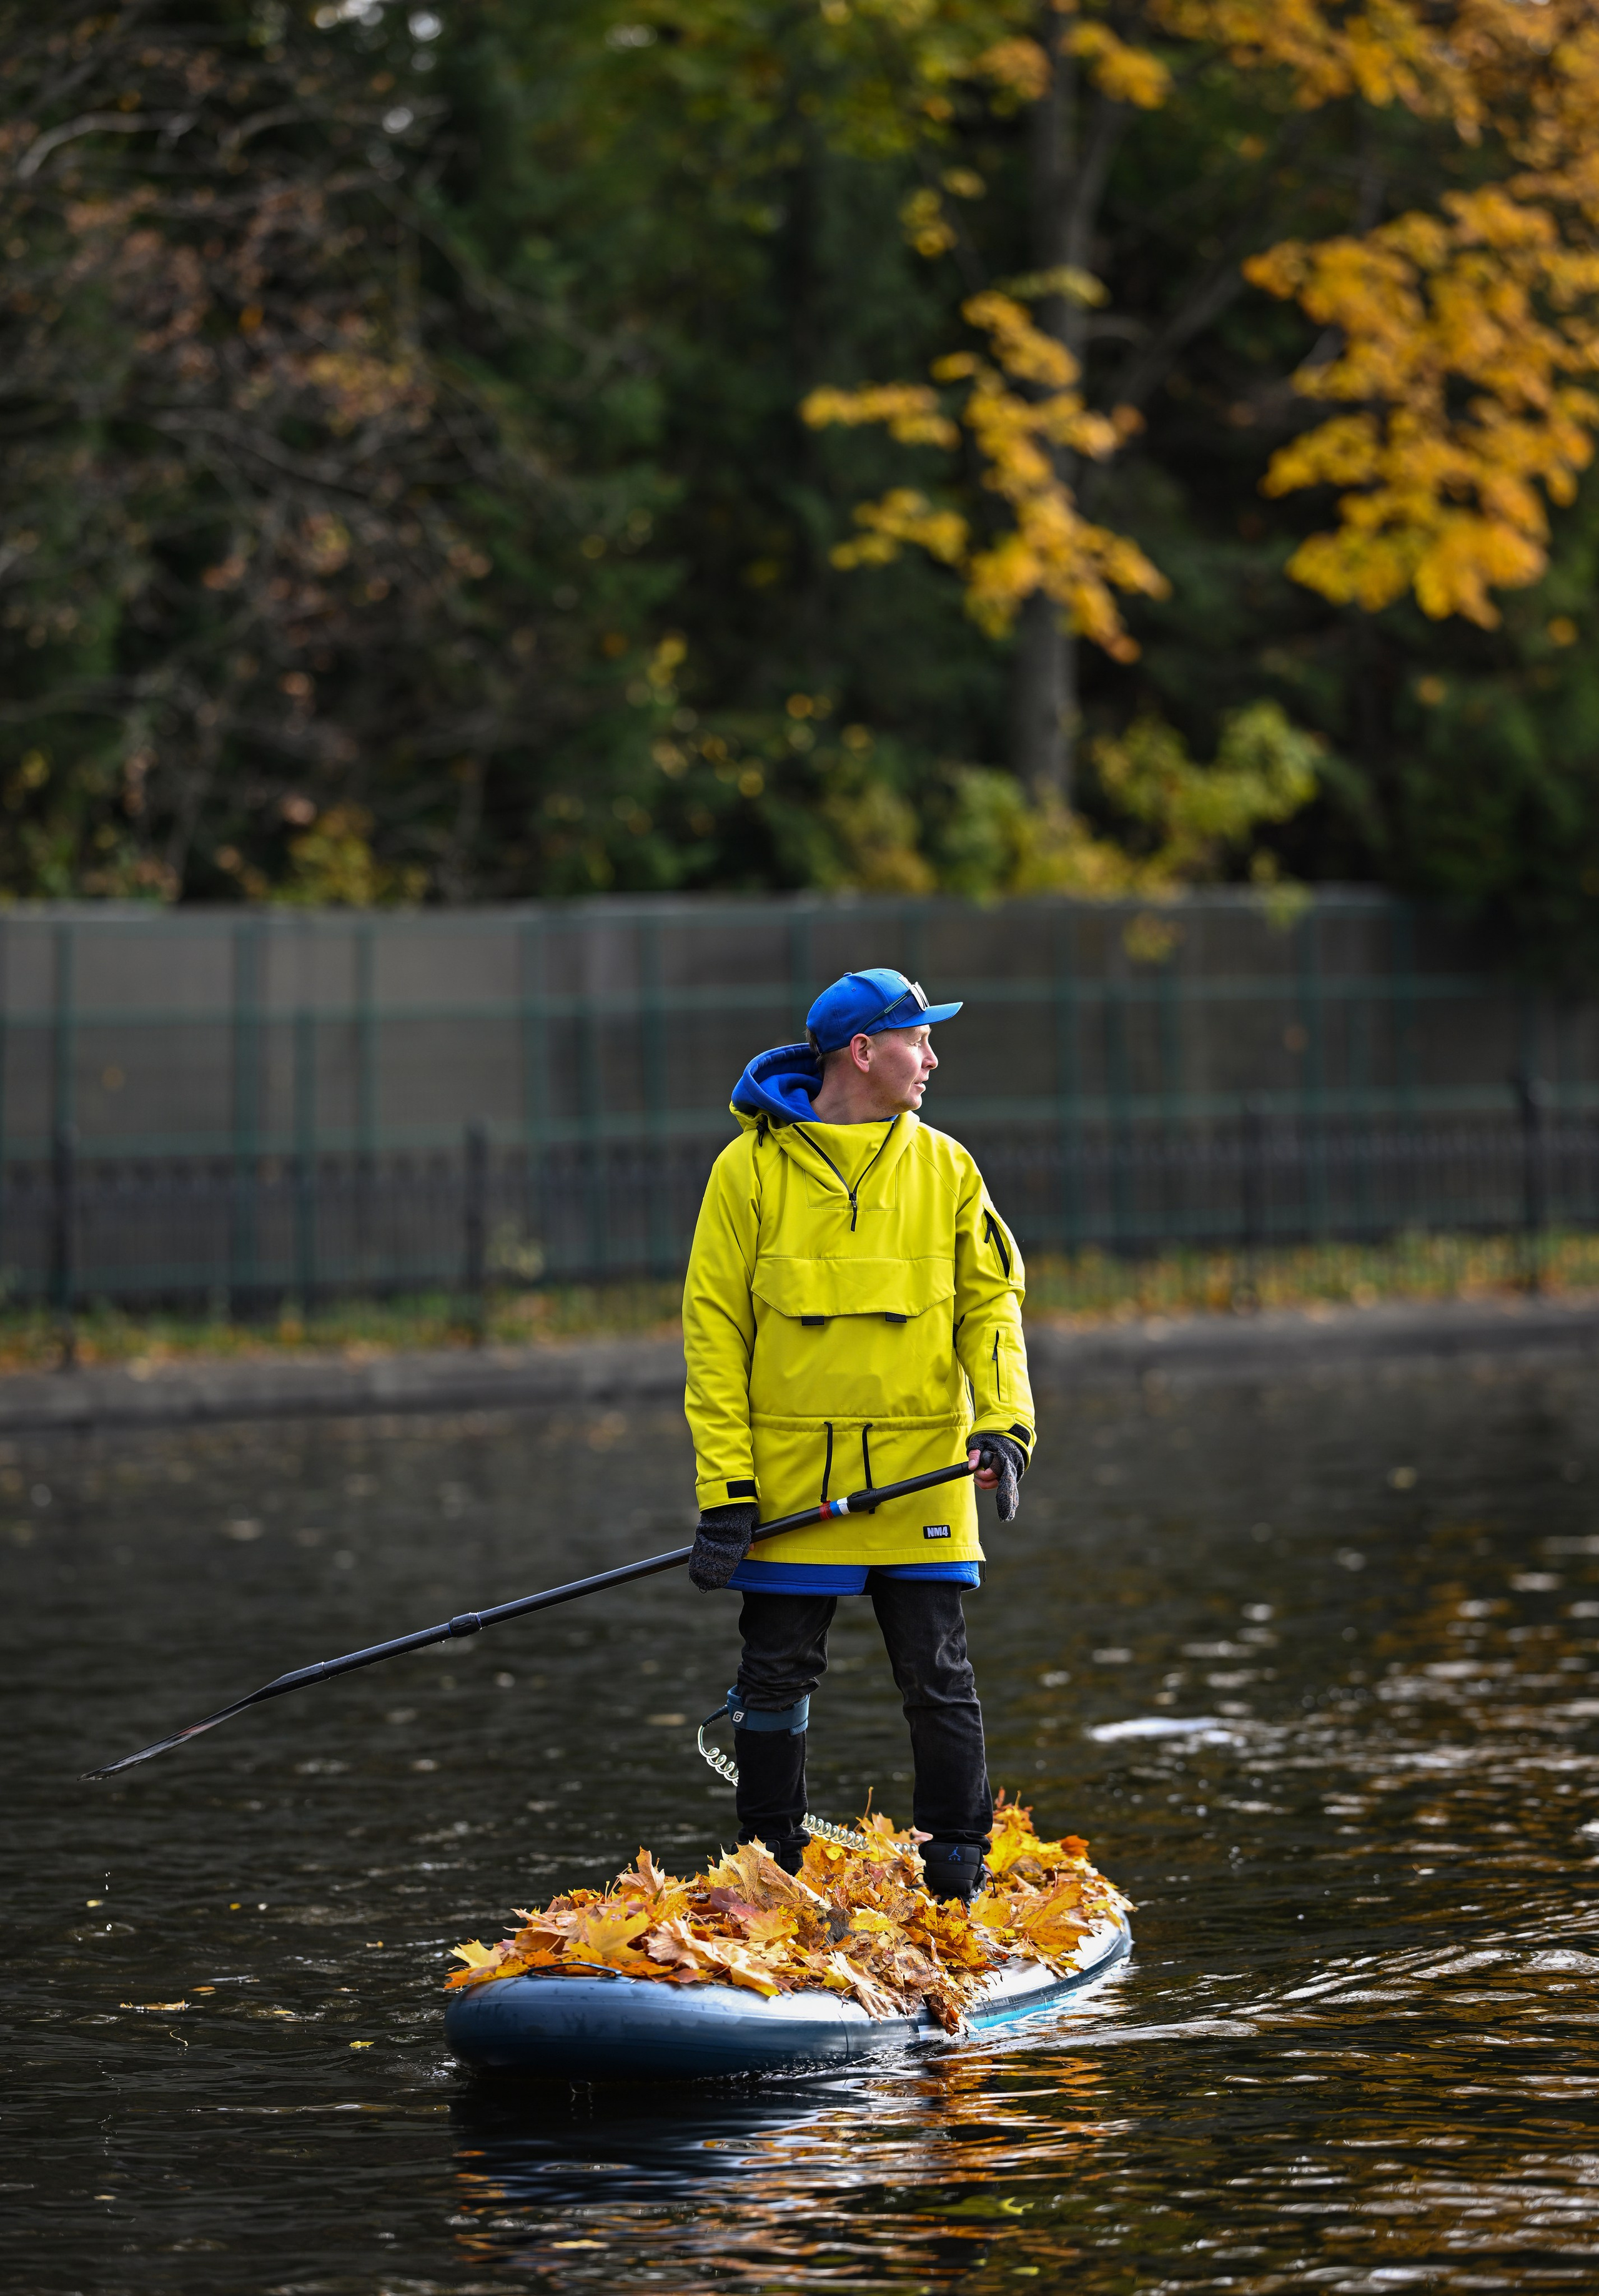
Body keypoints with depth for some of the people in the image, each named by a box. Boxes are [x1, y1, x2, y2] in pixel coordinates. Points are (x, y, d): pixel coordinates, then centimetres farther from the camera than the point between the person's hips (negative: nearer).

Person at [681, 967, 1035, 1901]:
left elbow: (992, 1300, 4)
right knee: (777, 1677, 5)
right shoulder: (751, 1169, 0)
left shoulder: (945, 1168, 7)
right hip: (790, 1479, -1)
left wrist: (1004, 1425, -14)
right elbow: (714, 1330, -1)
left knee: (940, 1680, 1)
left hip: (922, 1474, 1)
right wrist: (724, 1490, -8)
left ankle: (962, 1876, 11)